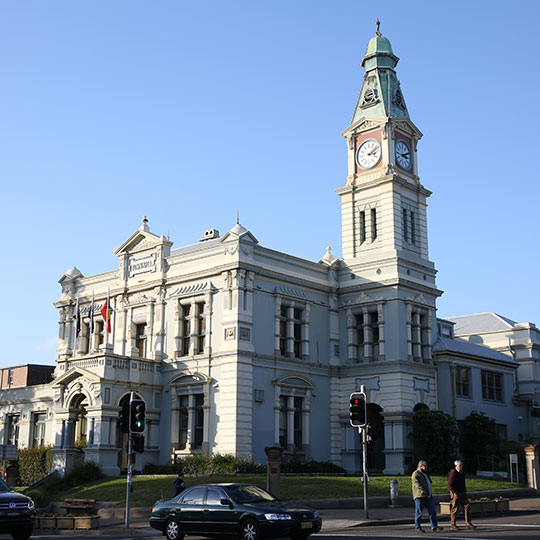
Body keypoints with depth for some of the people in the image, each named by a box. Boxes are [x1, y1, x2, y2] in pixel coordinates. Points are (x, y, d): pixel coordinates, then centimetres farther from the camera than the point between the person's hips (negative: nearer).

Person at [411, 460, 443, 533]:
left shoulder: (425, 474, 24)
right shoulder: (416, 474, -6)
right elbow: (416, 484, -19)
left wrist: (431, 493, 23)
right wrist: (422, 491, -31)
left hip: (428, 496, 9)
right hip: (420, 496, -9)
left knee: (432, 511, 2)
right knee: (418, 513, -3)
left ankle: (434, 527, 3)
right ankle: (417, 528, 4)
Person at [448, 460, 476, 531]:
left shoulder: (461, 472, 13)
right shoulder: (453, 473, -13)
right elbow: (450, 485, -17)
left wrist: (465, 491, 16)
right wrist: (455, 493, -21)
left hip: (463, 493, 8)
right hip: (456, 493, -8)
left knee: (467, 506, 0)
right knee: (455, 508, -4)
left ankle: (468, 524, 3)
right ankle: (453, 525, 4)